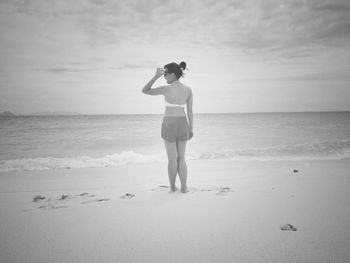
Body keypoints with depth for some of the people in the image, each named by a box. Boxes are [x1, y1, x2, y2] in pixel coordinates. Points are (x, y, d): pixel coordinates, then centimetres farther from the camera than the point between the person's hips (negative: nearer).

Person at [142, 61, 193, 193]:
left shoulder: (166, 89, -14)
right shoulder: (188, 89, -1)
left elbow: (144, 91, -3)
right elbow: (190, 111, 3)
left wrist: (156, 76, -7)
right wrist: (191, 129, 11)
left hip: (169, 126, -3)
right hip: (182, 125, 3)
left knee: (172, 158, 9)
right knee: (181, 158, 14)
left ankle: (172, 186, 20)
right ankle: (184, 187, 13)